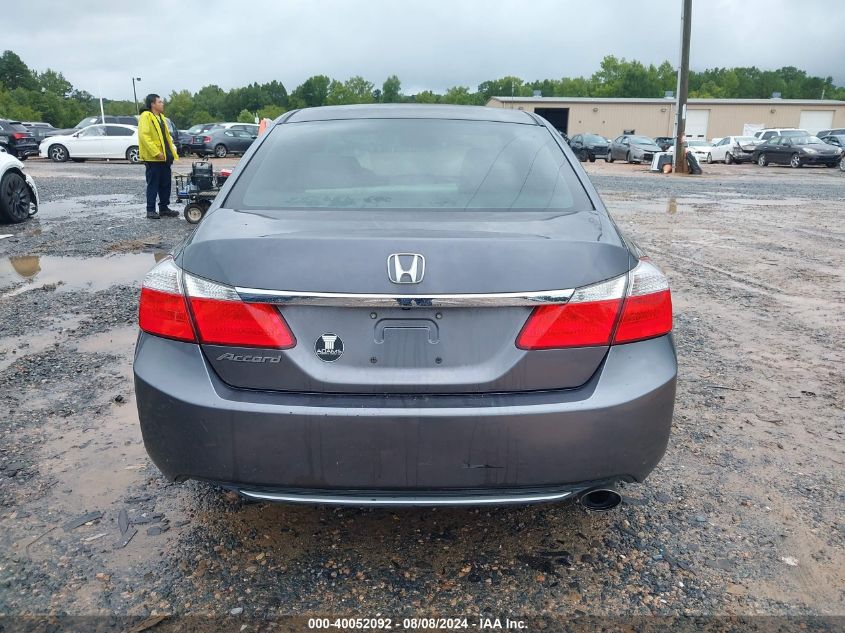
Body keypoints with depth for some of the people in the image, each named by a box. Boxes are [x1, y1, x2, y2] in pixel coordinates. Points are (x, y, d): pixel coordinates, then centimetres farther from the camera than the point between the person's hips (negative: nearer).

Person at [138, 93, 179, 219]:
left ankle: (164, 208, 21)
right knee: (153, 185, -3)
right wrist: (156, 152, -24)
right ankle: (150, 210, 4)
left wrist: (172, 150, 12)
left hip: (164, 157, 8)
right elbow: (144, 136, -20)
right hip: (153, 158, -8)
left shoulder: (161, 117, 17)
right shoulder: (145, 116, -10)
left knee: (165, 184, 11)